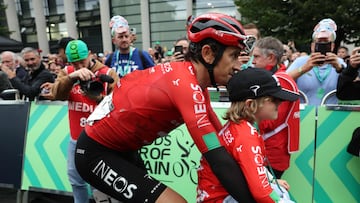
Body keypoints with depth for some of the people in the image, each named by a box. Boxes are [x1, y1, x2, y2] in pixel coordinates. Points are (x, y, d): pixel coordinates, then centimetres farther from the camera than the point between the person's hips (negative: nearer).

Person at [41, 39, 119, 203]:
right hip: (76, 138, 5)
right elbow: (55, 94, -16)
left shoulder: (108, 73, -10)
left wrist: (98, 98, -32)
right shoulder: (66, 72, 3)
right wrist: (72, 76, -33)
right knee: (75, 178, 21)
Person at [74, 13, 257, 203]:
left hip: (117, 148, 9)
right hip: (95, 154, -9)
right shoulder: (187, 85, -29)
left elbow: (222, 136, 2)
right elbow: (219, 160, -32)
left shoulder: (190, 76, 0)